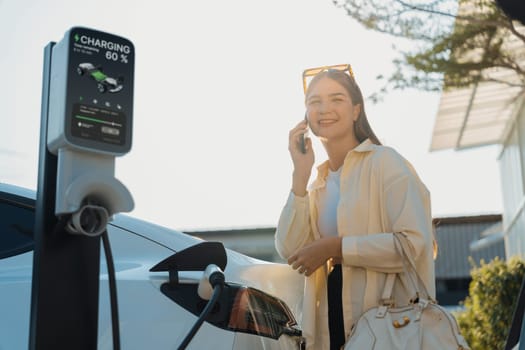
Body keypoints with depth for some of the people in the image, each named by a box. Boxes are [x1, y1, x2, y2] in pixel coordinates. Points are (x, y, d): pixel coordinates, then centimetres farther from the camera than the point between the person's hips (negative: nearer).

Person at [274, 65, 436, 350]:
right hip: (331, 320, 5)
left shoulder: (384, 161, -5)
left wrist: (334, 247, -15)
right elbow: (289, 251, -2)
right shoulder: (318, 181, 12)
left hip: (387, 319, -5)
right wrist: (301, 173, -5)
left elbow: (414, 243, -16)